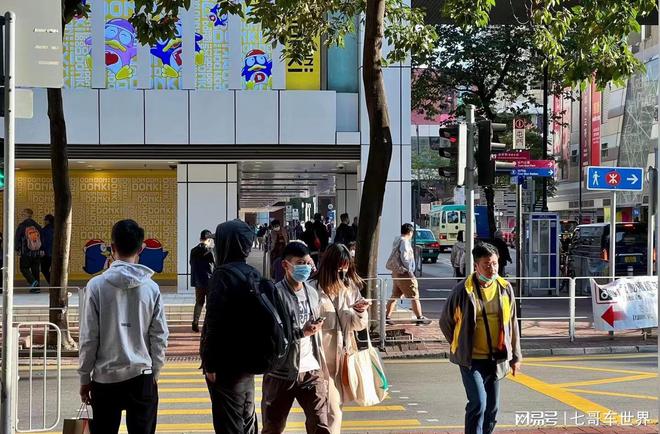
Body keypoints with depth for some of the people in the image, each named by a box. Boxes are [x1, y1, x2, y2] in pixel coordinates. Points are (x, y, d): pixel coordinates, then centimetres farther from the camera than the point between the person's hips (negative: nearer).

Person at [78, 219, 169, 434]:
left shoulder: (97, 285, -7)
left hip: (105, 378, -1)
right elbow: (159, 336, 0)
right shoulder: (151, 288, -3)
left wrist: (84, 377, 4)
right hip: (142, 376, 1)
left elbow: (89, 338, -5)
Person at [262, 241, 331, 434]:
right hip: (281, 373, -4)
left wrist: (322, 366, 13)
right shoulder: (275, 293, -11)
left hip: (311, 371, 5)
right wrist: (302, 332, -23)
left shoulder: (312, 293, 9)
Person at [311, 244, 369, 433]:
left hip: (344, 354, 6)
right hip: (323, 356, -6)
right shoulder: (315, 289, -13)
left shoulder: (351, 288, 4)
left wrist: (360, 312, -11)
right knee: (332, 411, -7)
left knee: (336, 405, 16)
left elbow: (359, 325, 9)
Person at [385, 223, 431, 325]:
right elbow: (404, 257, -21)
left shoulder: (397, 240, 14)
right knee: (414, 296, -3)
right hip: (404, 273, -9)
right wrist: (410, 270, -14)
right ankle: (420, 318, 0)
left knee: (395, 295, 13)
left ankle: (387, 317, 12)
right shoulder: (404, 241, -13)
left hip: (396, 272, 9)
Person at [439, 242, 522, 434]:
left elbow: (512, 324, 11)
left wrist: (515, 356, 12)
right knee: (478, 403, -16)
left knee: (492, 408, 11)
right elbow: (445, 321, 3)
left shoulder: (505, 289, 2)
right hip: (472, 360, -5)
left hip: (496, 359, 5)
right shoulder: (463, 290, -11)